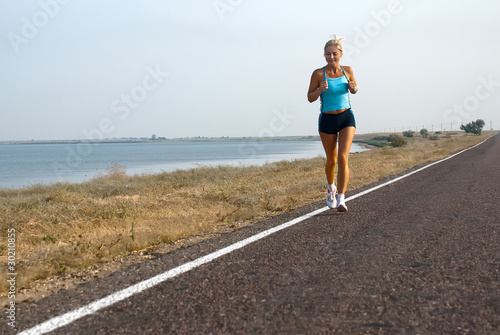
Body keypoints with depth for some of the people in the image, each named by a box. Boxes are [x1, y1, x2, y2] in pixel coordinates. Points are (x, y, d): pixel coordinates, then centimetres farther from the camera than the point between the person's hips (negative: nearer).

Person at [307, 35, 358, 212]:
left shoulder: (347, 70, 0)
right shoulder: (318, 73, -7)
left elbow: (353, 89, 16)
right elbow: (310, 98, -3)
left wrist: (353, 88, -8)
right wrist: (320, 90, -23)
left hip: (346, 118, 1)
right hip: (327, 120, 0)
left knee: (343, 158, -13)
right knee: (331, 159, 13)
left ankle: (341, 198, -10)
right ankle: (331, 188, 41)